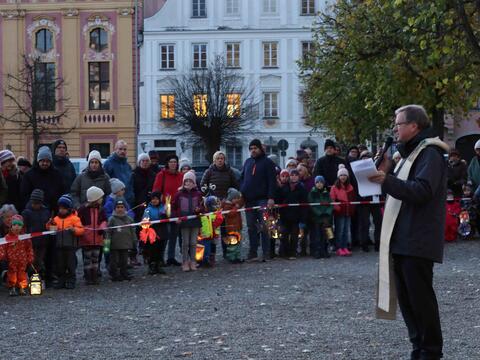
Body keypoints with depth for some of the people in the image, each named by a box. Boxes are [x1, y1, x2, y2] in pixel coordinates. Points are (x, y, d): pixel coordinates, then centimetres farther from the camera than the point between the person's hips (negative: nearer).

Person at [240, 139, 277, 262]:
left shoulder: (267, 162, 1)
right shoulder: (248, 162, 18)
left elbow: (272, 181, -6)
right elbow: (242, 178, 21)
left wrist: (271, 197, -15)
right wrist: (241, 193, 7)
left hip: (262, 199, -5)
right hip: (249, 200, 5)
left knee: (264, 227, -6)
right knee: (251, 227, 6)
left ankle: (266, 254, -3)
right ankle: (253, 253, 10)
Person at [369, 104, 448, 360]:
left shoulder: (429, 154, -11)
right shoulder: (410, 153, 20)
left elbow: (421, 191, -24)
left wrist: (387, 180, -25)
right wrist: (386, 176, 8)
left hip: (418, 241, -10)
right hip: (403, 240, 10)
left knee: (420, 296, -6)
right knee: (407, 297, 11)